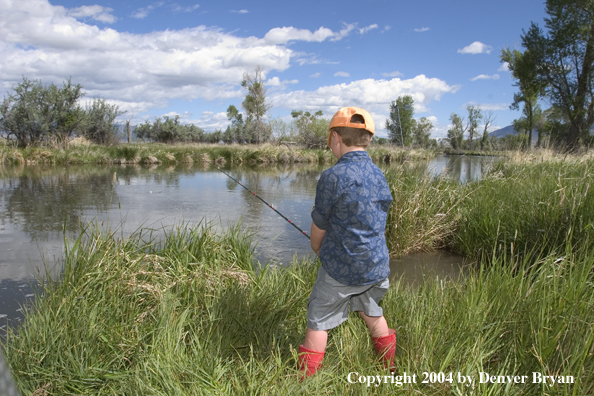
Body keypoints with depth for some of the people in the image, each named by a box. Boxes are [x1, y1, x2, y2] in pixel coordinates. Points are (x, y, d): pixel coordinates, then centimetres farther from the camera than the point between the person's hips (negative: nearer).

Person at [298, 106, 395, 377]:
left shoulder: (333, 177, -19)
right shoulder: (379, 177, 3)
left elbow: (319, 228, -8)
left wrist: (318, 250, 13)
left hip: (341, 269, -7)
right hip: (376, 267, 7)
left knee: (318, 323, 9)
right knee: (372, 314, 26)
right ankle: (391, 371, 41)